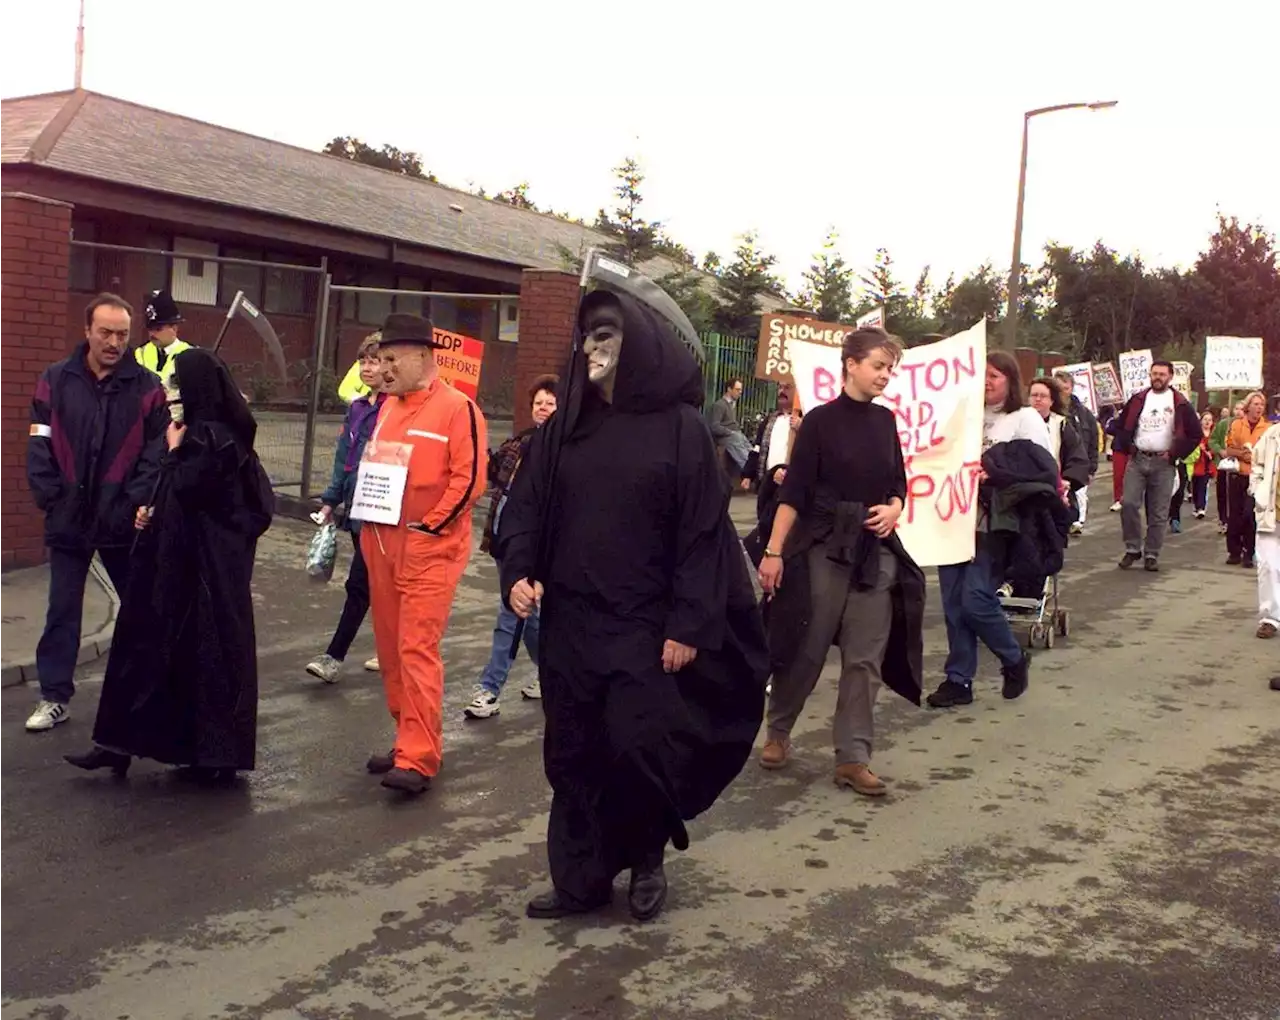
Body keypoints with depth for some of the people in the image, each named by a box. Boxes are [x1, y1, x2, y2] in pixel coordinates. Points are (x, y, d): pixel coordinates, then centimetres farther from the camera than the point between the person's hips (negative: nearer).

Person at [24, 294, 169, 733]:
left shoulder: (147, 387, -3)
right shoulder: (56, 381, 2)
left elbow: (157, 452, -4)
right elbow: (40, 447, 1)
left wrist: (139, 501, -14)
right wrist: (50, 499, -7)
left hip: (125, 520, -1)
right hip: (69, 519, 1)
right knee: (62, 612, 8)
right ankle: (55, 697, 18)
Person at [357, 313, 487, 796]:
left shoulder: (457, 408, -9)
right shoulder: (388, 407, 14)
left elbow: (468, 479, -14)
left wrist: (429, 526, -16)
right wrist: (367, 520, 11)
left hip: (429, 550, -8)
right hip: (381, 545, 8)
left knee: (417, 649, -11)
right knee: (390, 648, 12)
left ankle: (419, 759, -9)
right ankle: (409, 741, 24)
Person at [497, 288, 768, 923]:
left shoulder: (680, 428, -5)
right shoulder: (563, 428, 8)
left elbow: (702, 531, -8)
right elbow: (525, 508, 9)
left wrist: (689, 625, -13)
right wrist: (518, 573, -9)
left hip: (646, 626, -4)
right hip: (569, 622, 4)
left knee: (636, 745, -7)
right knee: (572, 753, 8)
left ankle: (647, 859, 21)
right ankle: (580, 877, 23)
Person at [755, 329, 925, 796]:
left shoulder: (885, 420, 8)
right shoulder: (821, 420, -8)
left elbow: (898, 483, 17)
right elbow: (794, 492, -10)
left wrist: (893, 510, -4)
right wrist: (774, 552, -14)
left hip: (876, 551, 5)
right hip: (824, 548, -5)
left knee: (866, 658, 3)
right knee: (807, 650, 4)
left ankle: (852, 757, 10)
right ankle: (776, 732, 27)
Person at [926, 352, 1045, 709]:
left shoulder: (1025, 418, 0)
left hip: (995, 525, -5)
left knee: (976, 599, -11)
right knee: (954, 602, 4)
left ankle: (1014, 660, 15)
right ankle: (959, 680, 14)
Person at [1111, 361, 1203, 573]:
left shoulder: (1180, 404, 0)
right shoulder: (1138, 399, 6)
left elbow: (1196, 434, 1)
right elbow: (1121, 425, 15)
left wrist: (1175, 454, -4)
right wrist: (1127, 448, 4)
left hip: (1163, 463, -2)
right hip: (1137, 460, 2)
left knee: (1159, 513, 2)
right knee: (1129, 504, -8)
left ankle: (1151, 555, 9)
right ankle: (1132, 549, 5)